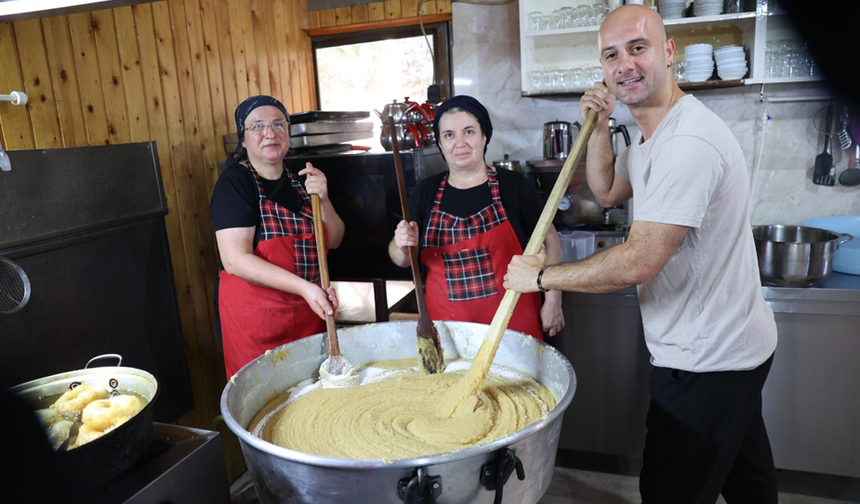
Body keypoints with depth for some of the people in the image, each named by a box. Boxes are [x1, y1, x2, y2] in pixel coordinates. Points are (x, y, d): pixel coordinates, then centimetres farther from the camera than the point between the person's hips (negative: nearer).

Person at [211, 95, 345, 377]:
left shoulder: (300, 178, 7)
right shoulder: (234, 182, -10)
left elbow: (334, 241, 6)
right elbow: (235, 260, -20)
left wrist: (323, 200, -13)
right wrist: (304, 287, -28)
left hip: (310, 311, 5)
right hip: (255, 312, -5)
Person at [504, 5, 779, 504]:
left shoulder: (689, 142, -27)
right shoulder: (654, 135, 7)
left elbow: (638, 262, -30)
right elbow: (607, 191, 16)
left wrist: (541, 275, -19)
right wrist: (599, 126, 2)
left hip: (708, 360, -10)